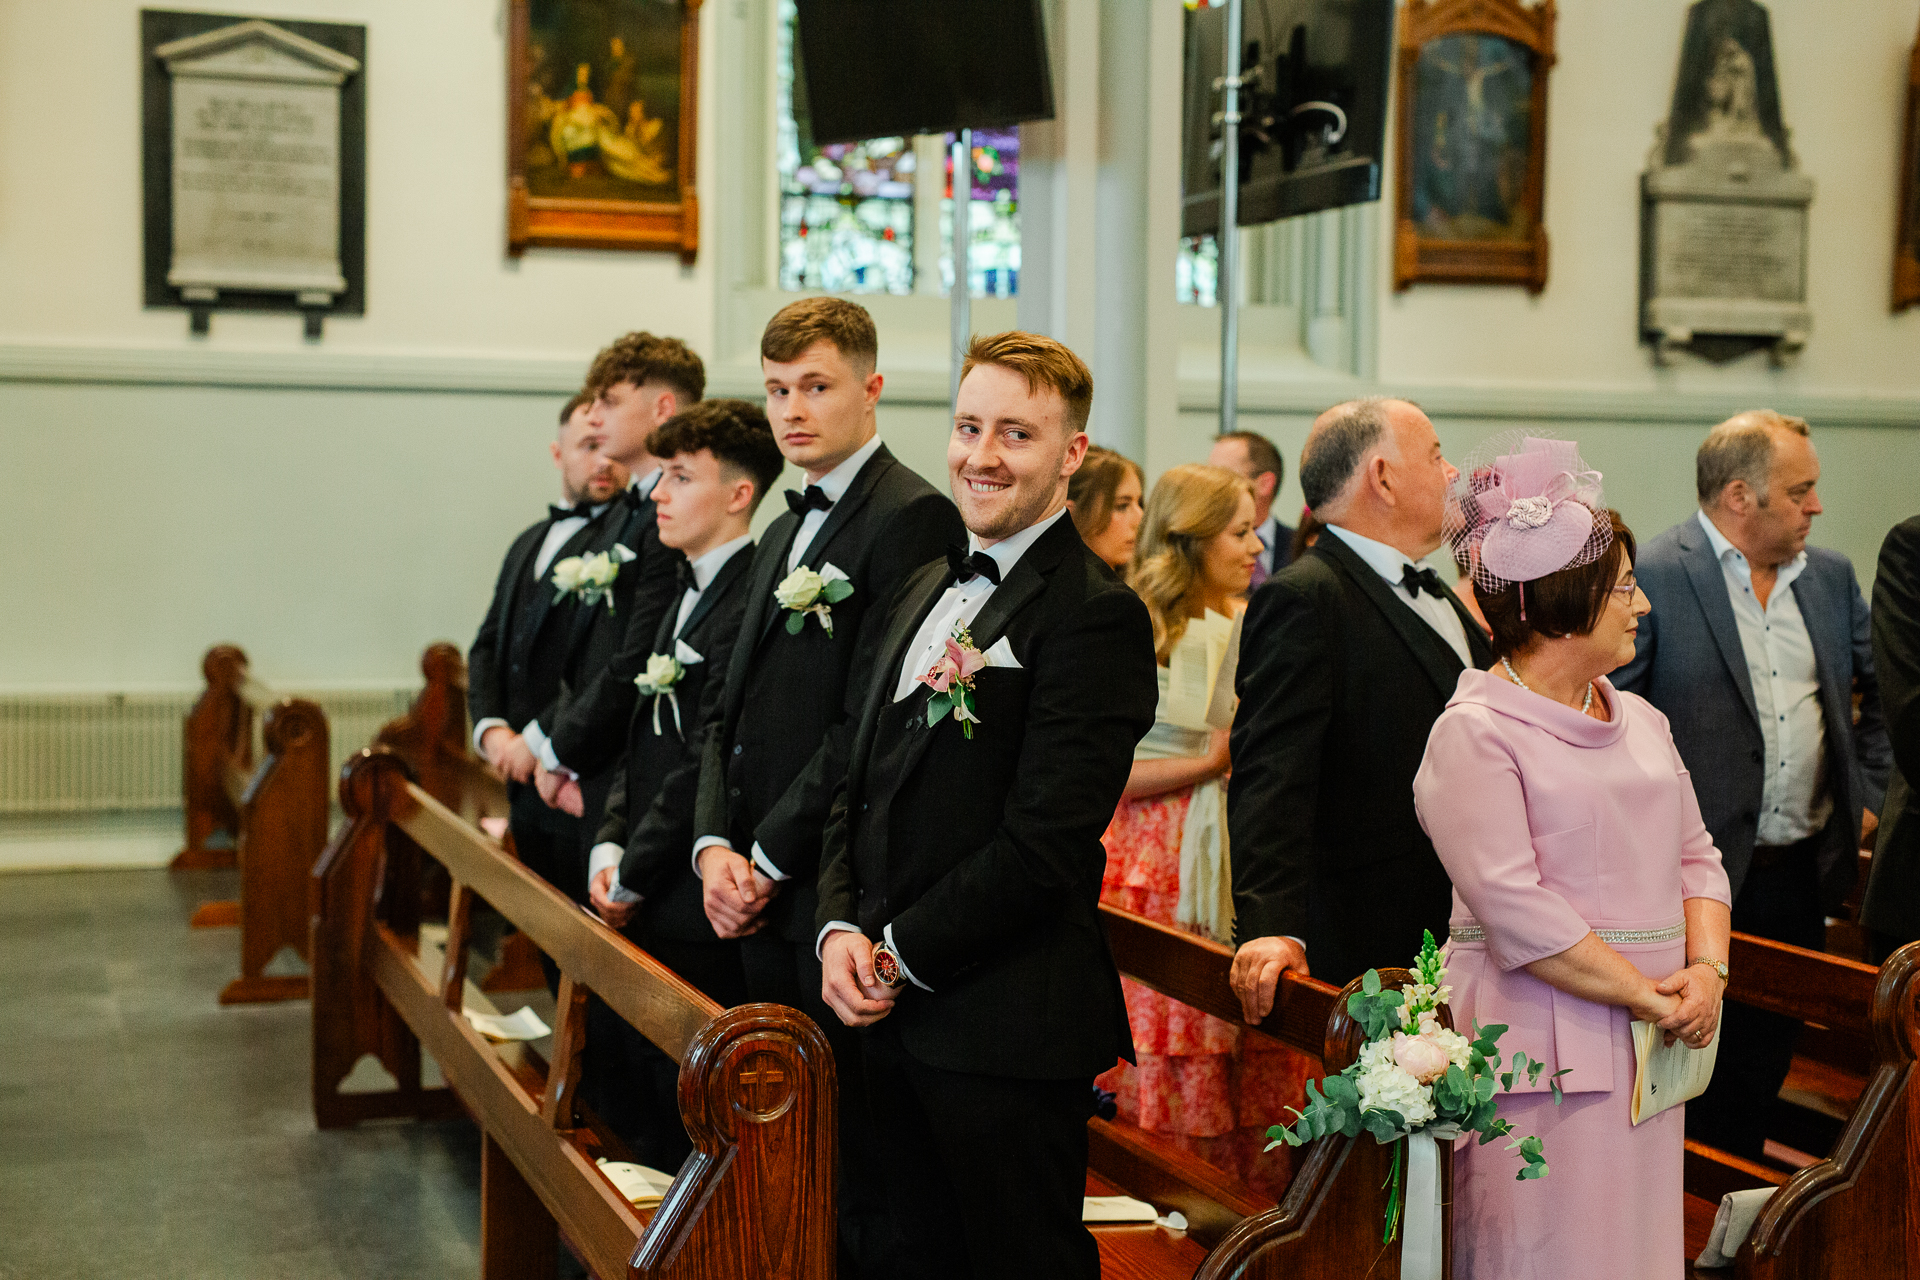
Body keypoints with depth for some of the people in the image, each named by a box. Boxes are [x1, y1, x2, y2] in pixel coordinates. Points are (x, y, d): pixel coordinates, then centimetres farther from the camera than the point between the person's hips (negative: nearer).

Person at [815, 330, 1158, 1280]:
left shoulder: (1095, 615, -13)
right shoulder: (927, 591, 15)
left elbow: (1043, 841, -19)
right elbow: (860, 785, 15)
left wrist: (902, 954, -12)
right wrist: (841, 929, -1)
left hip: (1008, 1029, -8)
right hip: (896, 1014, 8)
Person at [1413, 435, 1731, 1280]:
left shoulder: (1640, 722, 15)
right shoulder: (1475, 733, -10)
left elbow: (1695, 855, 15)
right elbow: (1516, 908, -17)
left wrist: (1706, 971, -4)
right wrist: (1649, 996, -14)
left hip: (1648, 1052, 7)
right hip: (1542, 1058, -7)